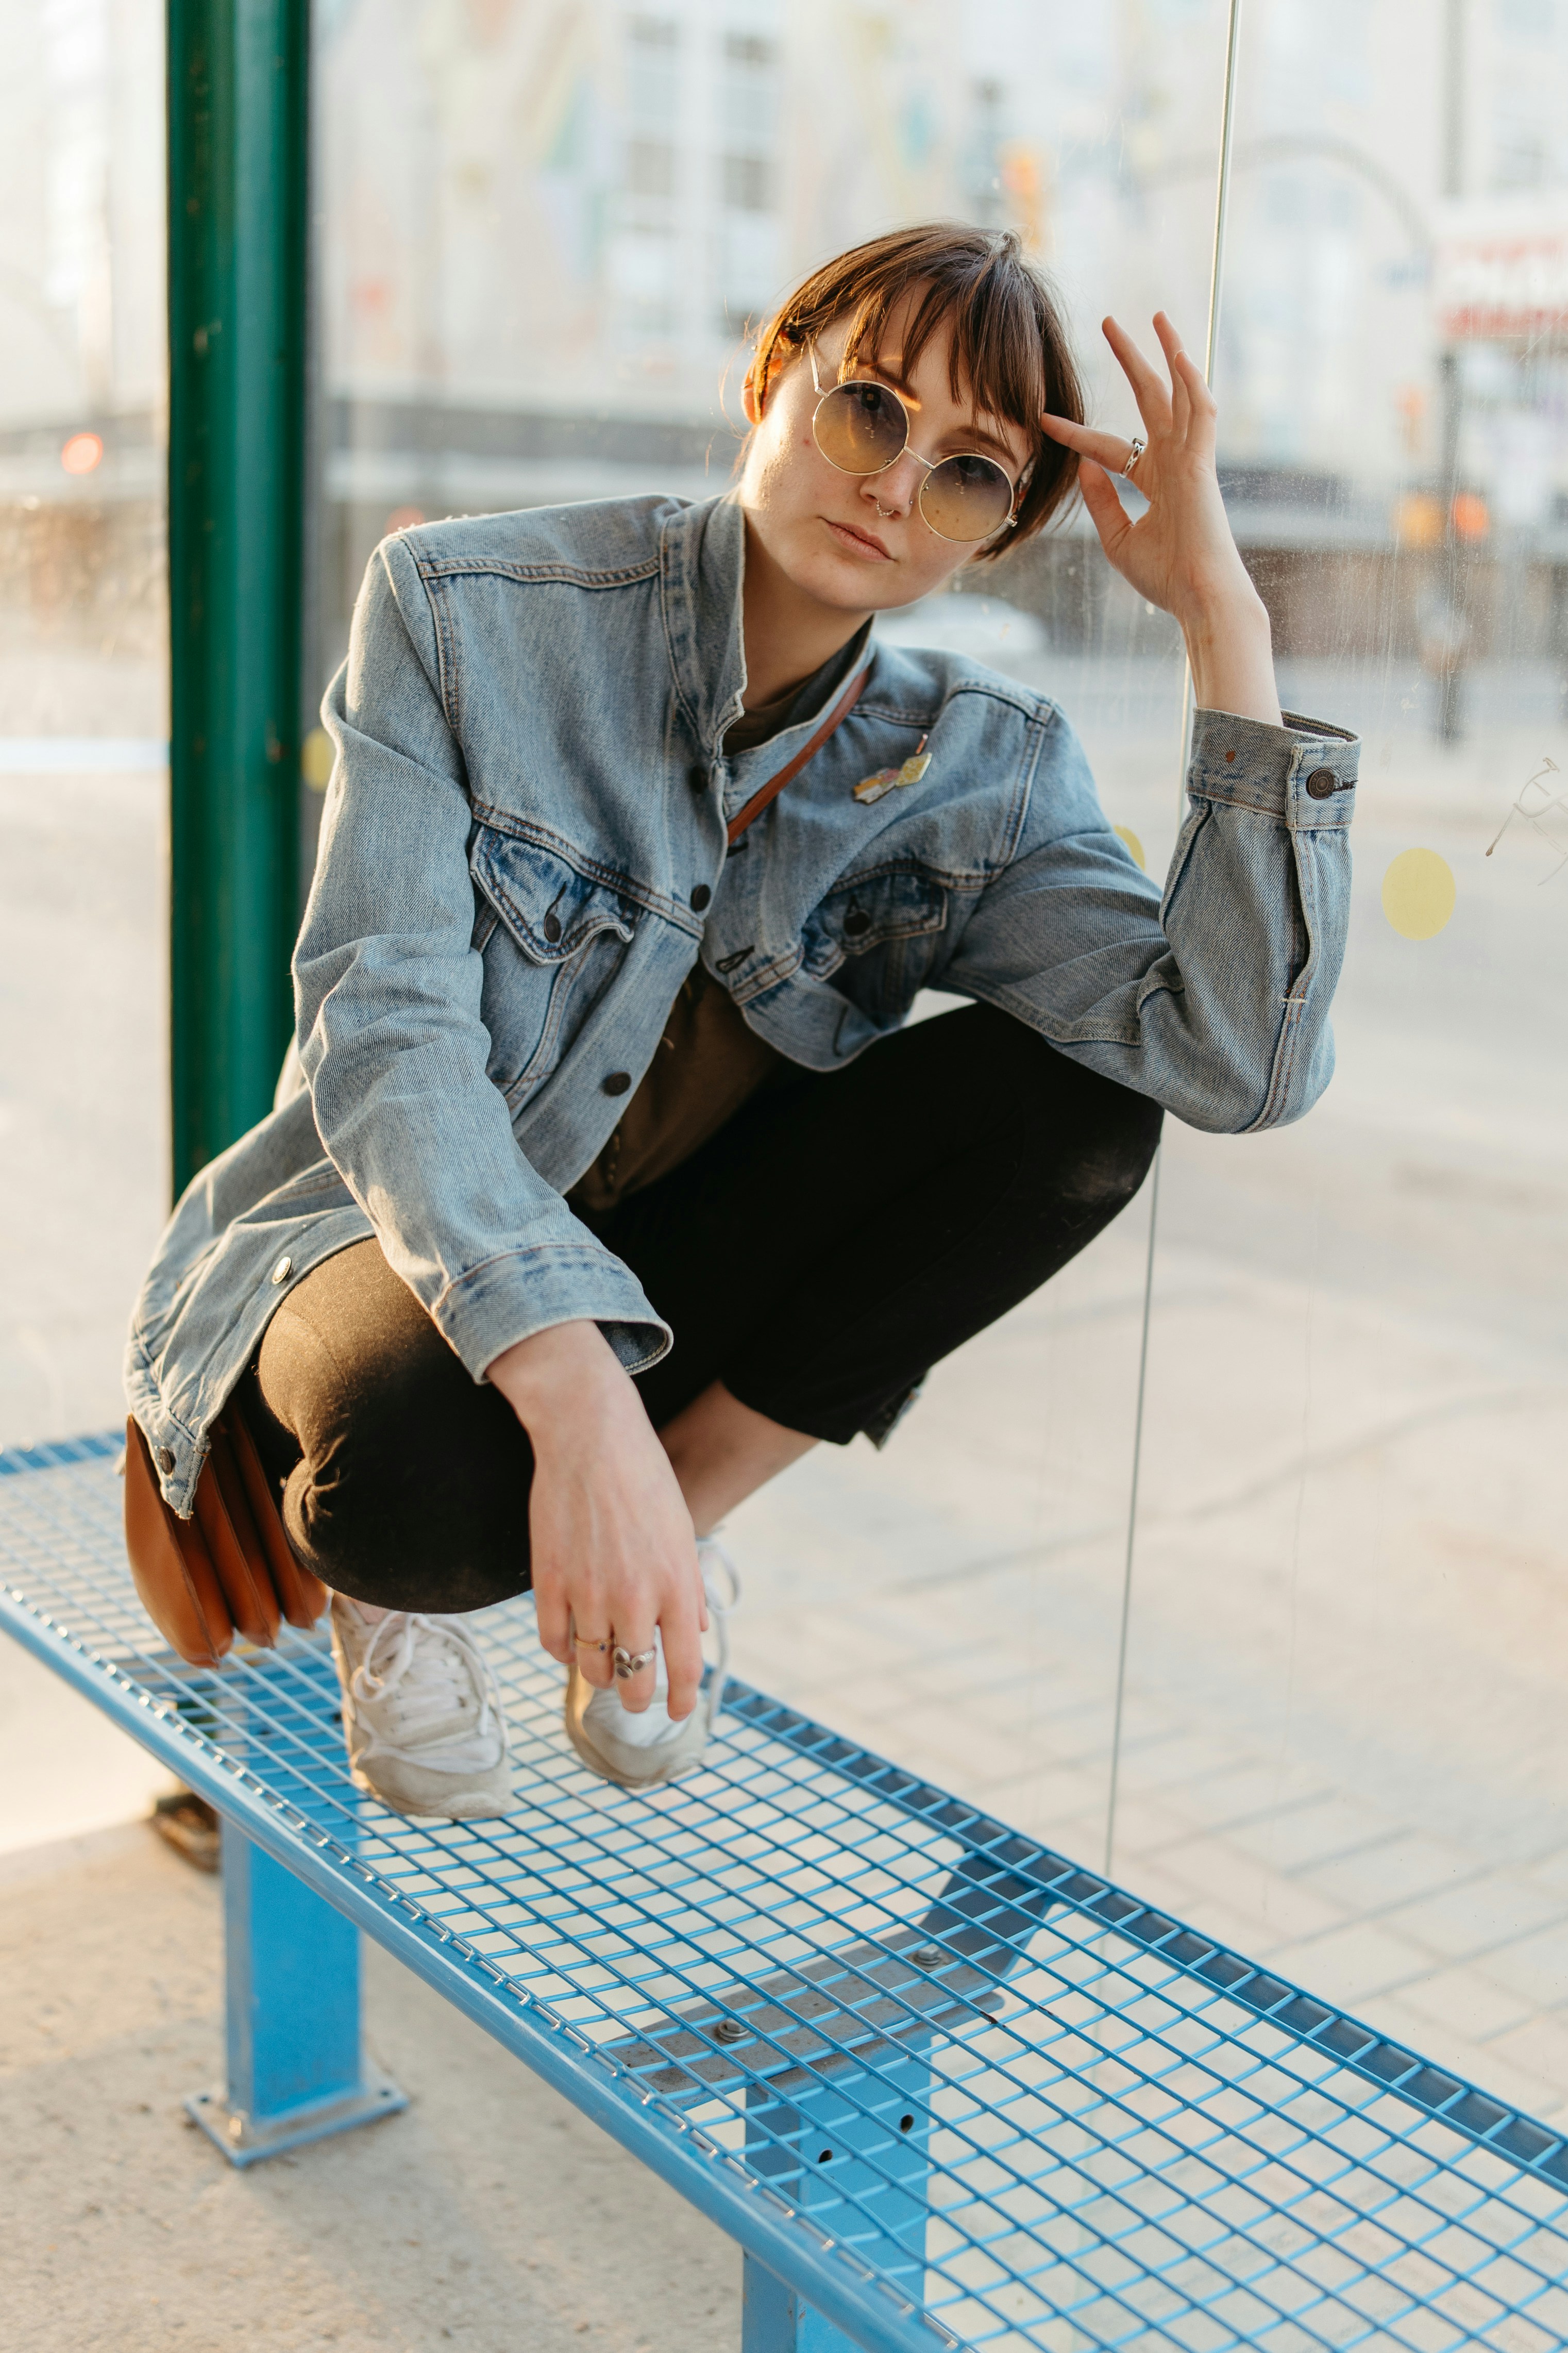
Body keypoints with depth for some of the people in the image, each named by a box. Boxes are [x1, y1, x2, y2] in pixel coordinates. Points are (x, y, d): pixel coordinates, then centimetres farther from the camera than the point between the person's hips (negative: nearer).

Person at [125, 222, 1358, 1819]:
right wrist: (578, 1398, -39)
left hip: (674, 1287, 4)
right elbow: (385, 1032, -23)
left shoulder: (976, 772, -8)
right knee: (436, 1469, -40)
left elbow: (1243, 1061, -23)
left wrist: (1224, 619, -26)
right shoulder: (468, 607, -15)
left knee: (1079, 1090, -19)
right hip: (401, 1244, -3)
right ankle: (383, 1566, 0)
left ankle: (682, 1516, -7)